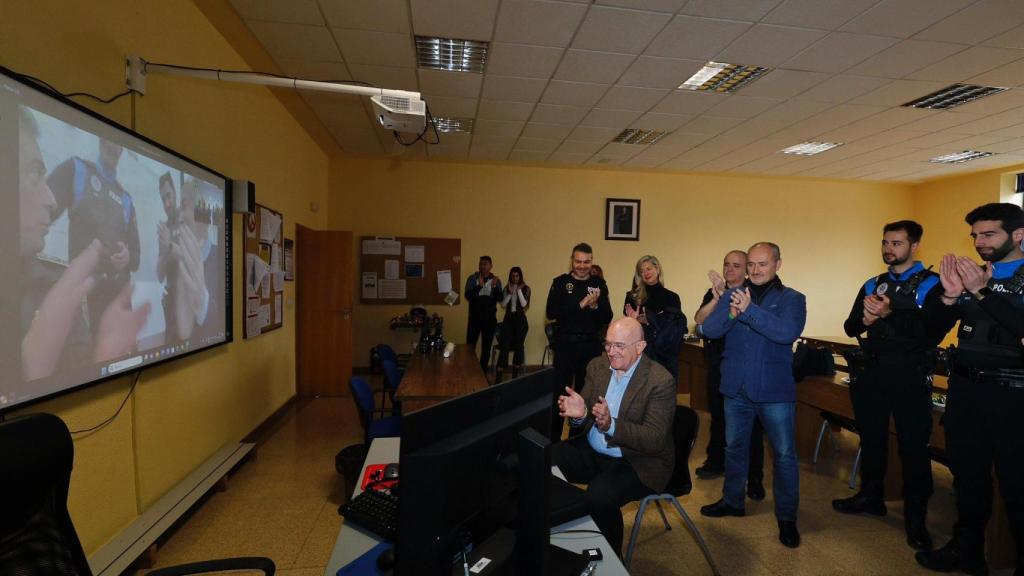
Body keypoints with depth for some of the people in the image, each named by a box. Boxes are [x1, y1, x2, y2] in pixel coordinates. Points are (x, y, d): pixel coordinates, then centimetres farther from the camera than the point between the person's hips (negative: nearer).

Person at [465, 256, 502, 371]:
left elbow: (499, 298, -5)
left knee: (486, 346, 8)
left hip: (490, 318, 2)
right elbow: (468, 296, -14)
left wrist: (494, 287, -23)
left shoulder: (495, 280, 4)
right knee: (470, 346, -4)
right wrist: (479, 286, -27)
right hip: (475, 317, -2)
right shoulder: (472, 278, -1)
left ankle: (483, 371, 19)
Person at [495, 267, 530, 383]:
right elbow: (503, 305, -3)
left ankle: (515, 375, 17)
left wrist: (519, 290, -18)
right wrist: (510, 293, -13)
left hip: (520, 319, -1)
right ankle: (498, 377, -10)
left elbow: (524, 304, -13)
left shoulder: (525, 288, -1)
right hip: (508, 319, 1)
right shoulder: (507, 288, 6)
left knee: (518, 346, 4)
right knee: (504, 346, -9)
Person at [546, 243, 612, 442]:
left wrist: (595, 306, -16)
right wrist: (580, 305, -19)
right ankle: (553, 438, 15)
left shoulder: (599, 284, 5)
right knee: (560, 390, 2)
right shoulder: (560, 282, -1)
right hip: (565, 344, -2)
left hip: (591, 345, 2)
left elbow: (608, 317, 3)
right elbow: (551, 313, -12)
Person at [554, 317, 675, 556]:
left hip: (638, 462, -5)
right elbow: (585, 423, 4)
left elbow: (654, 440, -21)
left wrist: (611, 425, -36)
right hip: (591, 450, 6)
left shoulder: (660, 381, -16)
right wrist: (580, 414, -21)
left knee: (599, 497, -30)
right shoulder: (597, 366, 0)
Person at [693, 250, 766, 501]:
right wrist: (716, 297, -21)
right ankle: (716, 462, 34)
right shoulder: (712, 293, 7)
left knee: (750, 422, 1)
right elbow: (699, 319, -8)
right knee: (718, 416, 18)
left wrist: (724, 296, -28)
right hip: (718, 365, 5)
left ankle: (754, 477, 11)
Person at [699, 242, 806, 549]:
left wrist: (749, 310, -33)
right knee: (734, 447, 19)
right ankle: (732, 500, 38)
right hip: (736, 388, 3)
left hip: (775, 391, -3)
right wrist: (731, 313, -28)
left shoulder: (792, 299, -6)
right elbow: (709, 330, -9)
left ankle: (787, 517, 24)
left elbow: (788, 332, -25)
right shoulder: (731, 295, 2)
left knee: (785, 454, 6)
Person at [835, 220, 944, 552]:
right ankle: (871, 497, 33)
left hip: (910, 378, -5)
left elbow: (934, 332, -17)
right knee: (872, 439, 16)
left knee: (913, 446, 3)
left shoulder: (931, 284, -4)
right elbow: (850, 327, 6)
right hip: (870, 375, 5)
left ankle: (915, 519, 17)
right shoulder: (872, 285, 11)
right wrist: (865, 319, -15)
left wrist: (890, 314, -25)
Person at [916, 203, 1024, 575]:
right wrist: (949, 296, -14)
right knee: (967, 472, 14)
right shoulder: (969, 275, 9)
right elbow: (934, 327, 3)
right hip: (964, 388, 5)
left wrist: (982, 292, -25)